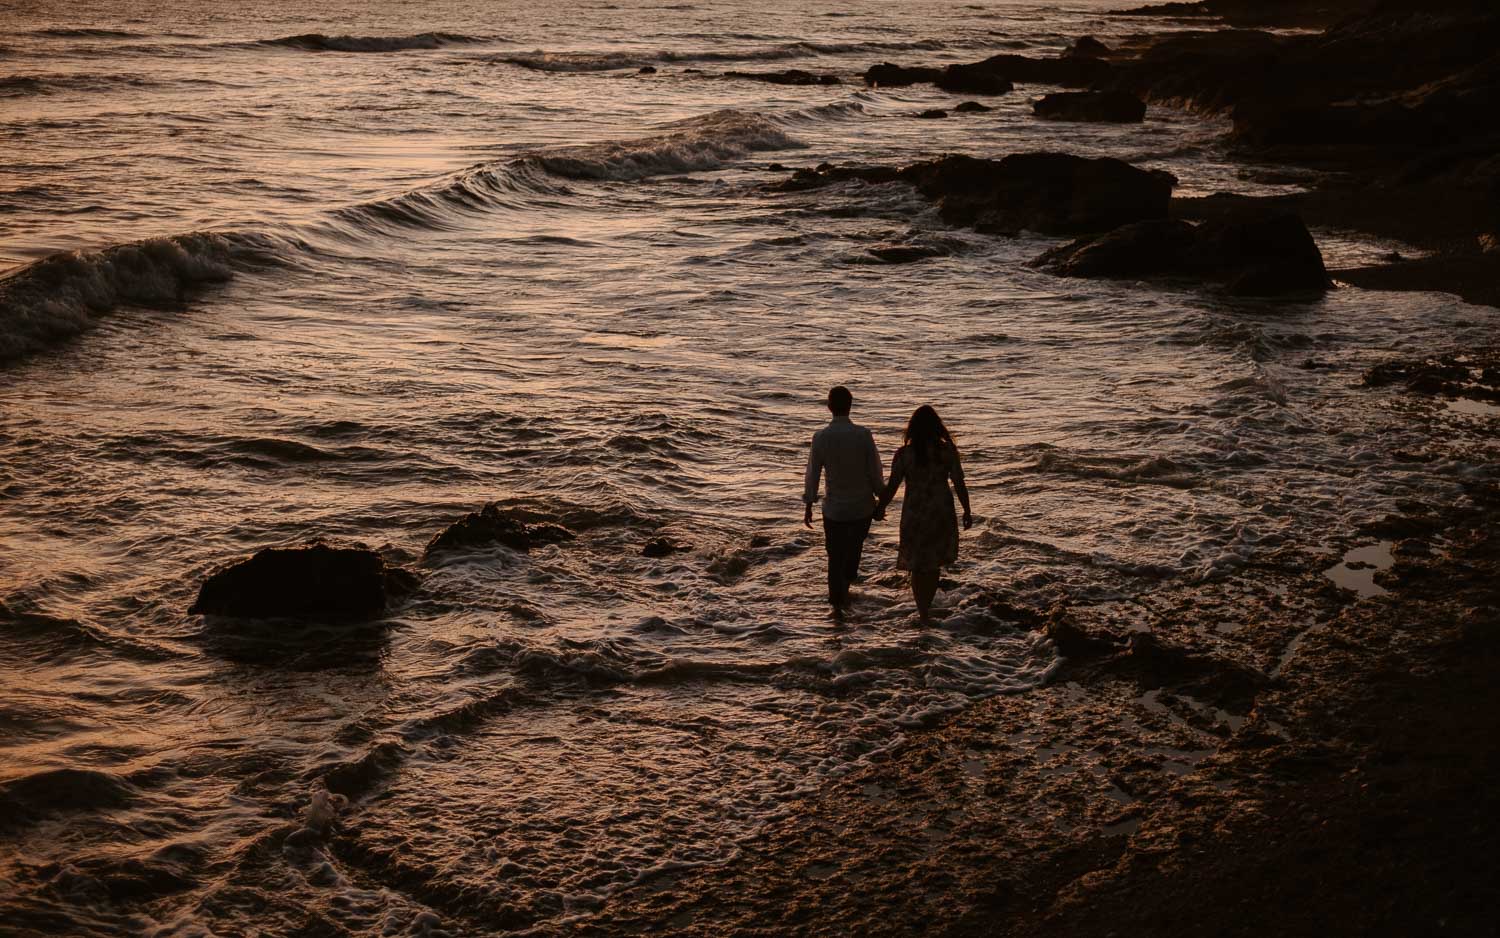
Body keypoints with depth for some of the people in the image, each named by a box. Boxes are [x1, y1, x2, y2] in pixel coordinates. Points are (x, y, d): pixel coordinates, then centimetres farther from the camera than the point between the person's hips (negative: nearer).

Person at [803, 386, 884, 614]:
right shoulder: (863, 435, -14)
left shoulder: (820, 437, -12)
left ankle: (837, 604, 6)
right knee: (854, 548, 24)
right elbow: (875, 472, -8)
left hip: (834, 508, 0)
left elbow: (812, 474, -5)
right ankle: (845, 588, 36)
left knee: (835, 556, 9)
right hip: (862, 506, 0)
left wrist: (808, 506, 6)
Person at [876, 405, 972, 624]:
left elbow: (891, 487, -9)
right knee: (934, 564, 21)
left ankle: (923, 613, 18)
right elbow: (960, 484, -8)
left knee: (918, 565, 14)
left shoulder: (903, 454, -13)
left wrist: (880, 508, 8)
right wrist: (967, 511, 4)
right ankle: (927, 607, 29)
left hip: (914, 514, -1)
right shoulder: (948, 451, -10)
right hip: (942, 513, 1)